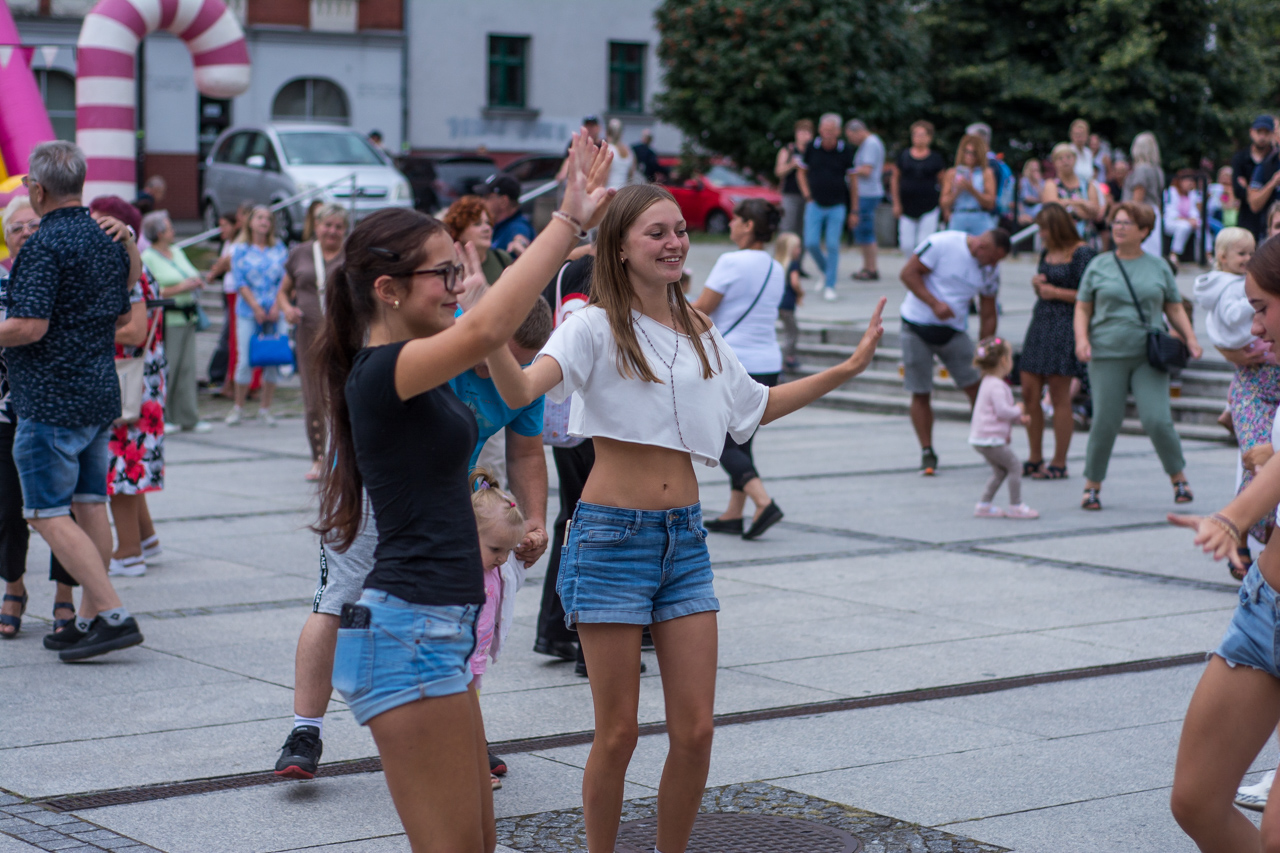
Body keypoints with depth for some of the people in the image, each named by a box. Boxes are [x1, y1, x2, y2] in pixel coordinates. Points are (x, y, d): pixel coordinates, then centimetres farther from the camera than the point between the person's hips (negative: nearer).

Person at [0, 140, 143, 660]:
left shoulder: (43, 245, -15)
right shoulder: (110, 240, 10)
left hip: (51, 398, -9)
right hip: (102, 393, 9)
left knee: (47, 514, -4)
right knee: (90, 506, 12)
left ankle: (113, 615, -11)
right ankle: (88, 620, 16)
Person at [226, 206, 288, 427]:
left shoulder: (279, 249, 9)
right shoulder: (240, 250, 4)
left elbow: (285, 280, 4)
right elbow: (240, 282, -2)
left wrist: (276, 307, -7)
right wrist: (256, 307, -10)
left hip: (274, 312, 2)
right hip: (248, 313, -2)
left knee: (273, 359, 1)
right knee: (245, 360, -5)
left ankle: (266, 408, 11)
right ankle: (238, 407, 7)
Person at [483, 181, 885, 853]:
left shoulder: (699, 334, 11)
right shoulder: (597, 327, -8)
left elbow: (759, 406, 28)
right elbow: (520, 391, -26)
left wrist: (849, 368, 26)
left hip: (685, 537, 5)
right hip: (612, 537, -5)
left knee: (694, 730, 4)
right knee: (617, 734, 1)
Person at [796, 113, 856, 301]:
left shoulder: (845, 151, -4)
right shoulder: (812, 148, 0)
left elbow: (852, 181, 2)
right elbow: (801, 173, 13)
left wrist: (854, 211, 3)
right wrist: (807, 196, 1)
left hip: (837, 206, -1)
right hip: (815, 205, 1)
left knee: (833, 245, -5)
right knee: (811, 243, -7)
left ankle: (830, 286, 4)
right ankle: (826, 270, 22)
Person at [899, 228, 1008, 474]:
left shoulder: (991, 271, 1)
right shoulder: (942, 244, -15)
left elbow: (988, 315, 8)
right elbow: (908, 273, -13)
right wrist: (934, 304, -22)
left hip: (954, 331, 4)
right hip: (917, 326, -3)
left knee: (977, 386, -8)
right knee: (920, 394, 0)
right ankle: (927, 453, 11)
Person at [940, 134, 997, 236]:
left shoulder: (986, 173, 5)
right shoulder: (951, 173, 10)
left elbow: (990, 203, -2)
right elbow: (944, 204, 8)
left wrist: (972, 189, -11)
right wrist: (957, 191, -8)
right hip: (957, 220, 1)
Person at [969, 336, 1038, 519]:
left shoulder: (989, 383, 17)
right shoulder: (997, 386, -18)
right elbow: (1002, 411, -25)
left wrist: (1018, 418, 17)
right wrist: (1018, 410, -6)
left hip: (981, 438, 11)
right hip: (990, 438, -11)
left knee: (1000, 471, 17)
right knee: (1014, 465, -2)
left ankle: (984, 505, 17)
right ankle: (1016, 506, 1)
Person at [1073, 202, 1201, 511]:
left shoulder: (1159, 267, 10)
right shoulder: (1098, 266, 8)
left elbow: (1174, 308, 15)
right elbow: (1082, 308, 9)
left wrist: (1190, 338, 0)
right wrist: (1081, 339, -8)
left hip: (1149, 356, 0)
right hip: (1107, 356, 0)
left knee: (1157, 420, -10)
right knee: (1105, 423, -2)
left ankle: (1179, 478, 10)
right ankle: (1092, 486, 13)